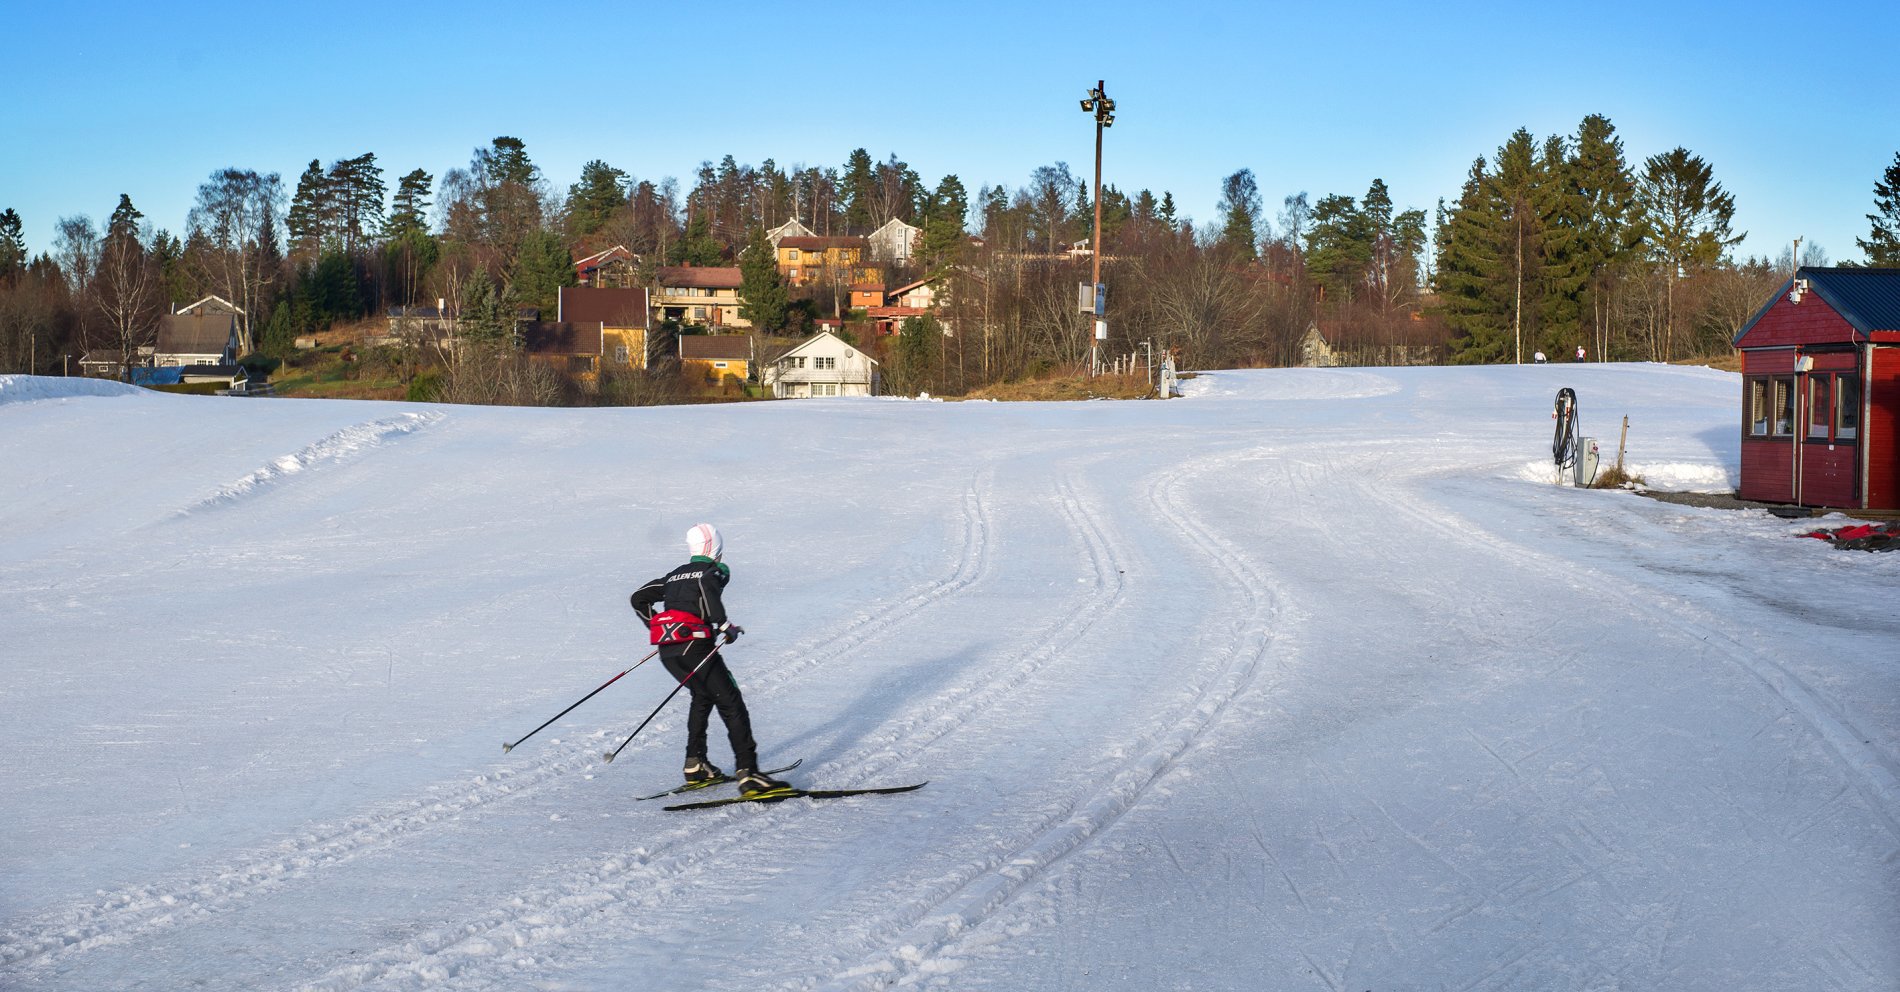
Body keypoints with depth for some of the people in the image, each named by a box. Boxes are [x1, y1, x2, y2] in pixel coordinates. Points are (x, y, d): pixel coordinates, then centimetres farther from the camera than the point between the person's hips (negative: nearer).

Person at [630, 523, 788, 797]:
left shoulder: (676, 574, 25)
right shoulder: (717, 570, 6)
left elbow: (639, 599, 28)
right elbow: (706, 585, -20)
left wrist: (659, 628, 35)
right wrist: (725, 625, -17)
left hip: (666, 651, 7)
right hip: (693, 646, -7)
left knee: (703, 696, 29)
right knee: (731, 703, -6)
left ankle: (695, 765, 27)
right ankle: (748, 773, -17)